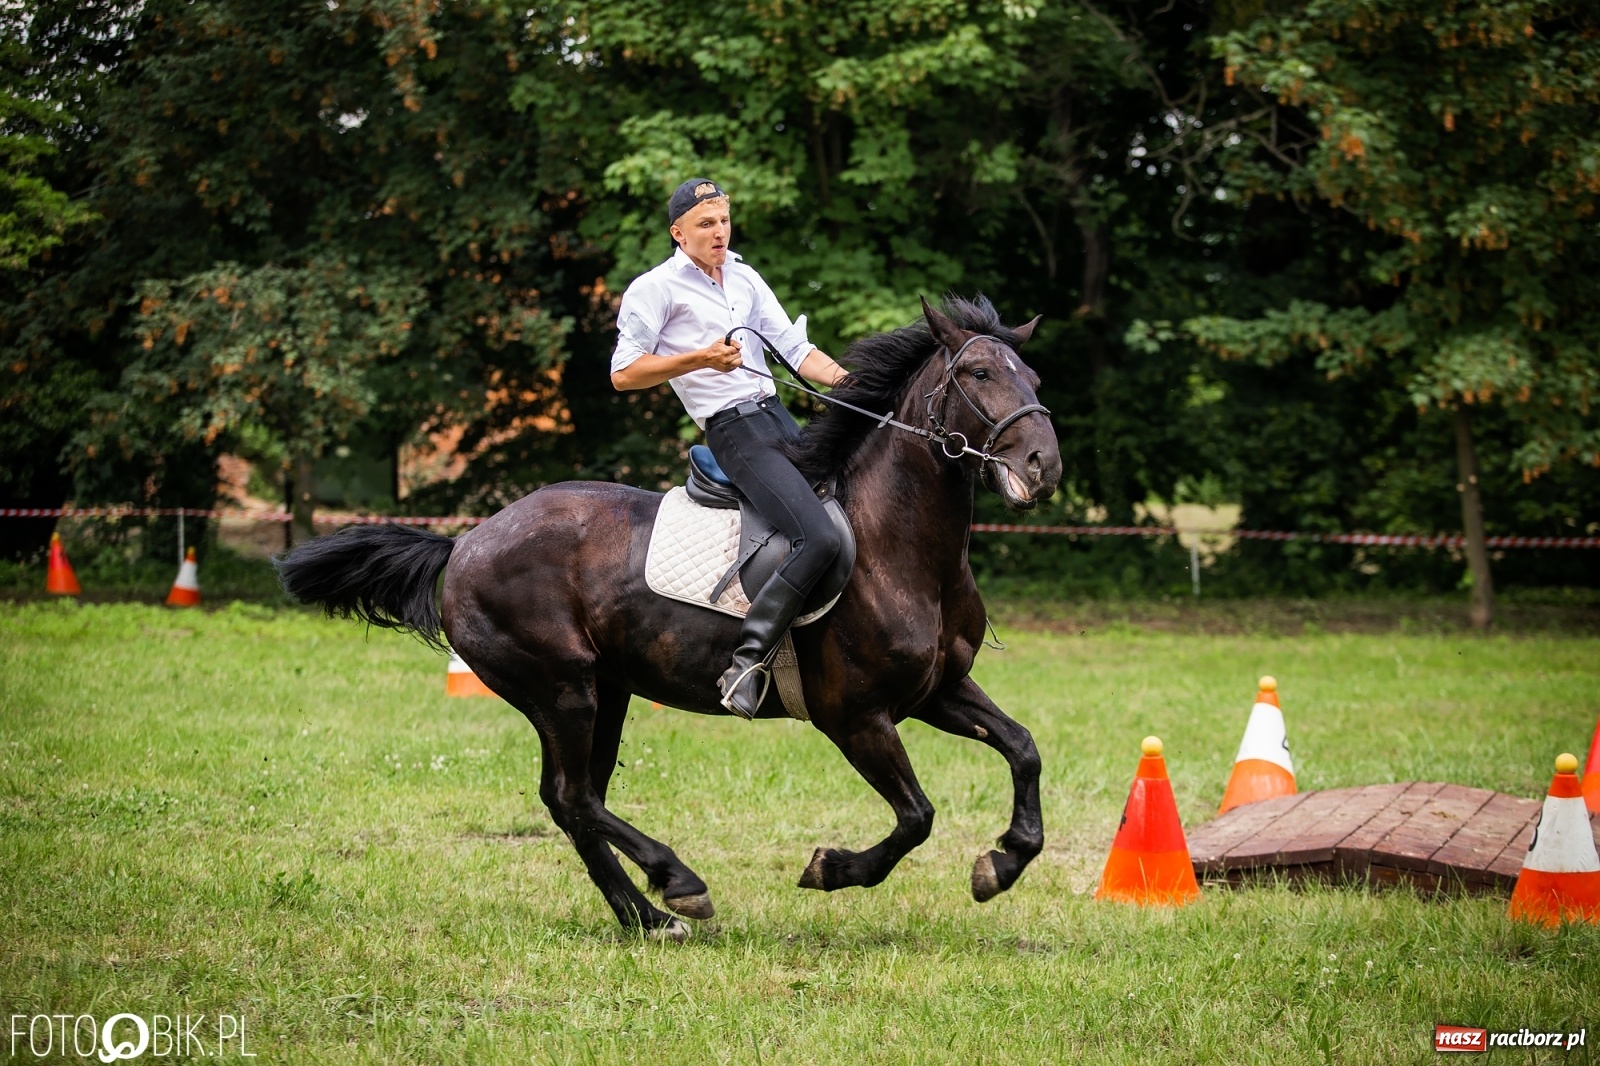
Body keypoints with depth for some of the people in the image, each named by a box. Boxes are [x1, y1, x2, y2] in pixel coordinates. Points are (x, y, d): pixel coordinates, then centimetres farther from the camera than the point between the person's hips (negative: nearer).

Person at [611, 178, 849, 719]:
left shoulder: (745, 278, 16)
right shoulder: (655, 289, -4)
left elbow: (796, 350, 12)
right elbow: (623, 374, -8)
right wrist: (700, 359, -18)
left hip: (781, 419, 8)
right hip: (734, 432, -8)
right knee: (821, 538, -24)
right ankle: (747, 659, -25)